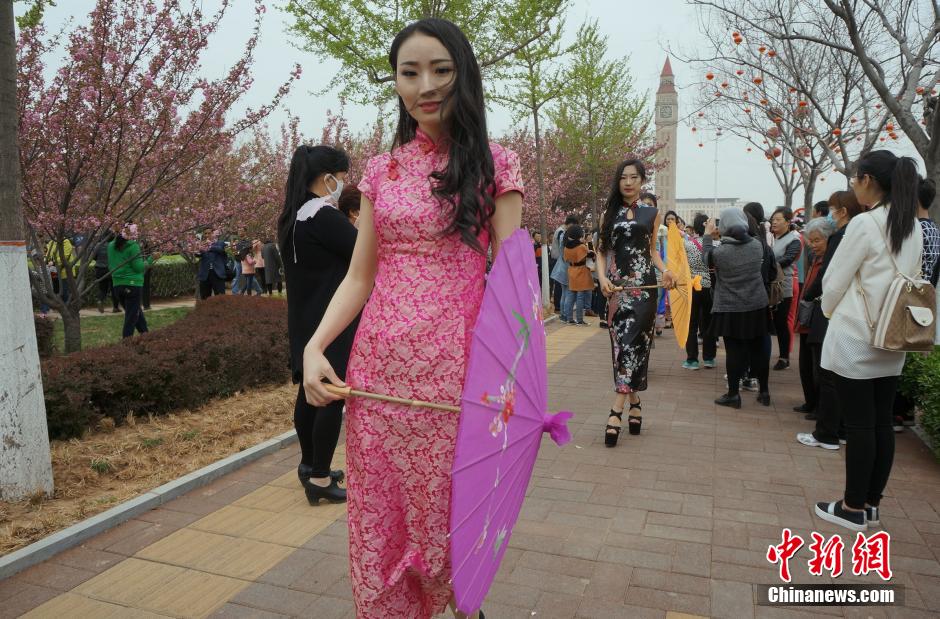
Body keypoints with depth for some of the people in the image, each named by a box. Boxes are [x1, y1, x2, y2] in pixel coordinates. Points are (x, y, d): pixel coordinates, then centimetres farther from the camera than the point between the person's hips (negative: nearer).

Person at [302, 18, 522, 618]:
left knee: (448, 514, 10)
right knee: (378, 520, 13)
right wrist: (314, 347, -5)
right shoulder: (381, 170, 10)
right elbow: (359, 276, 9)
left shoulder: (495, 165, 1)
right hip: (377, 367, 4)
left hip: (455, 368, -3)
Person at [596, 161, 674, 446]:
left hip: (644, 284, -1)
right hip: (617, 286, 2)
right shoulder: (609, 213, 11)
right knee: (620, 344, 1)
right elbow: (601, 251, 9)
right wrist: (602, 277, -9)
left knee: (632, 342, -12)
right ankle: (634, 403, 15)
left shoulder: (651, 214, 10)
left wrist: (665, 269, -3)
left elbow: (652, 249, 17)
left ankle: (616, 411, -14)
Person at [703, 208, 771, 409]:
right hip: (756, 306, 4)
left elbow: (707, 258, 4)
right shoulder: (757, 245, -6)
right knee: (758, 349, 13)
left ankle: (733, 394, 11)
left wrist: (708, 236, 17)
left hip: (730, 309, -4)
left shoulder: (720, 251, -18)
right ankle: (764, 392, 24)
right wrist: (723, 237, 20)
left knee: (734, 351, 4)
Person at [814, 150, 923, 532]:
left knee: (859, 425, 0)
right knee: (881, 422, 12)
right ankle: (871, 503, 23)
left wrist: (829, 312, 10)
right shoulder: (914, 228, 9)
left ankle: (853, 508, 12)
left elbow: (834, 281, -10)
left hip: (855, 339, -7)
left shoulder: (864, 224, -15)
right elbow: (911, 279, 16)